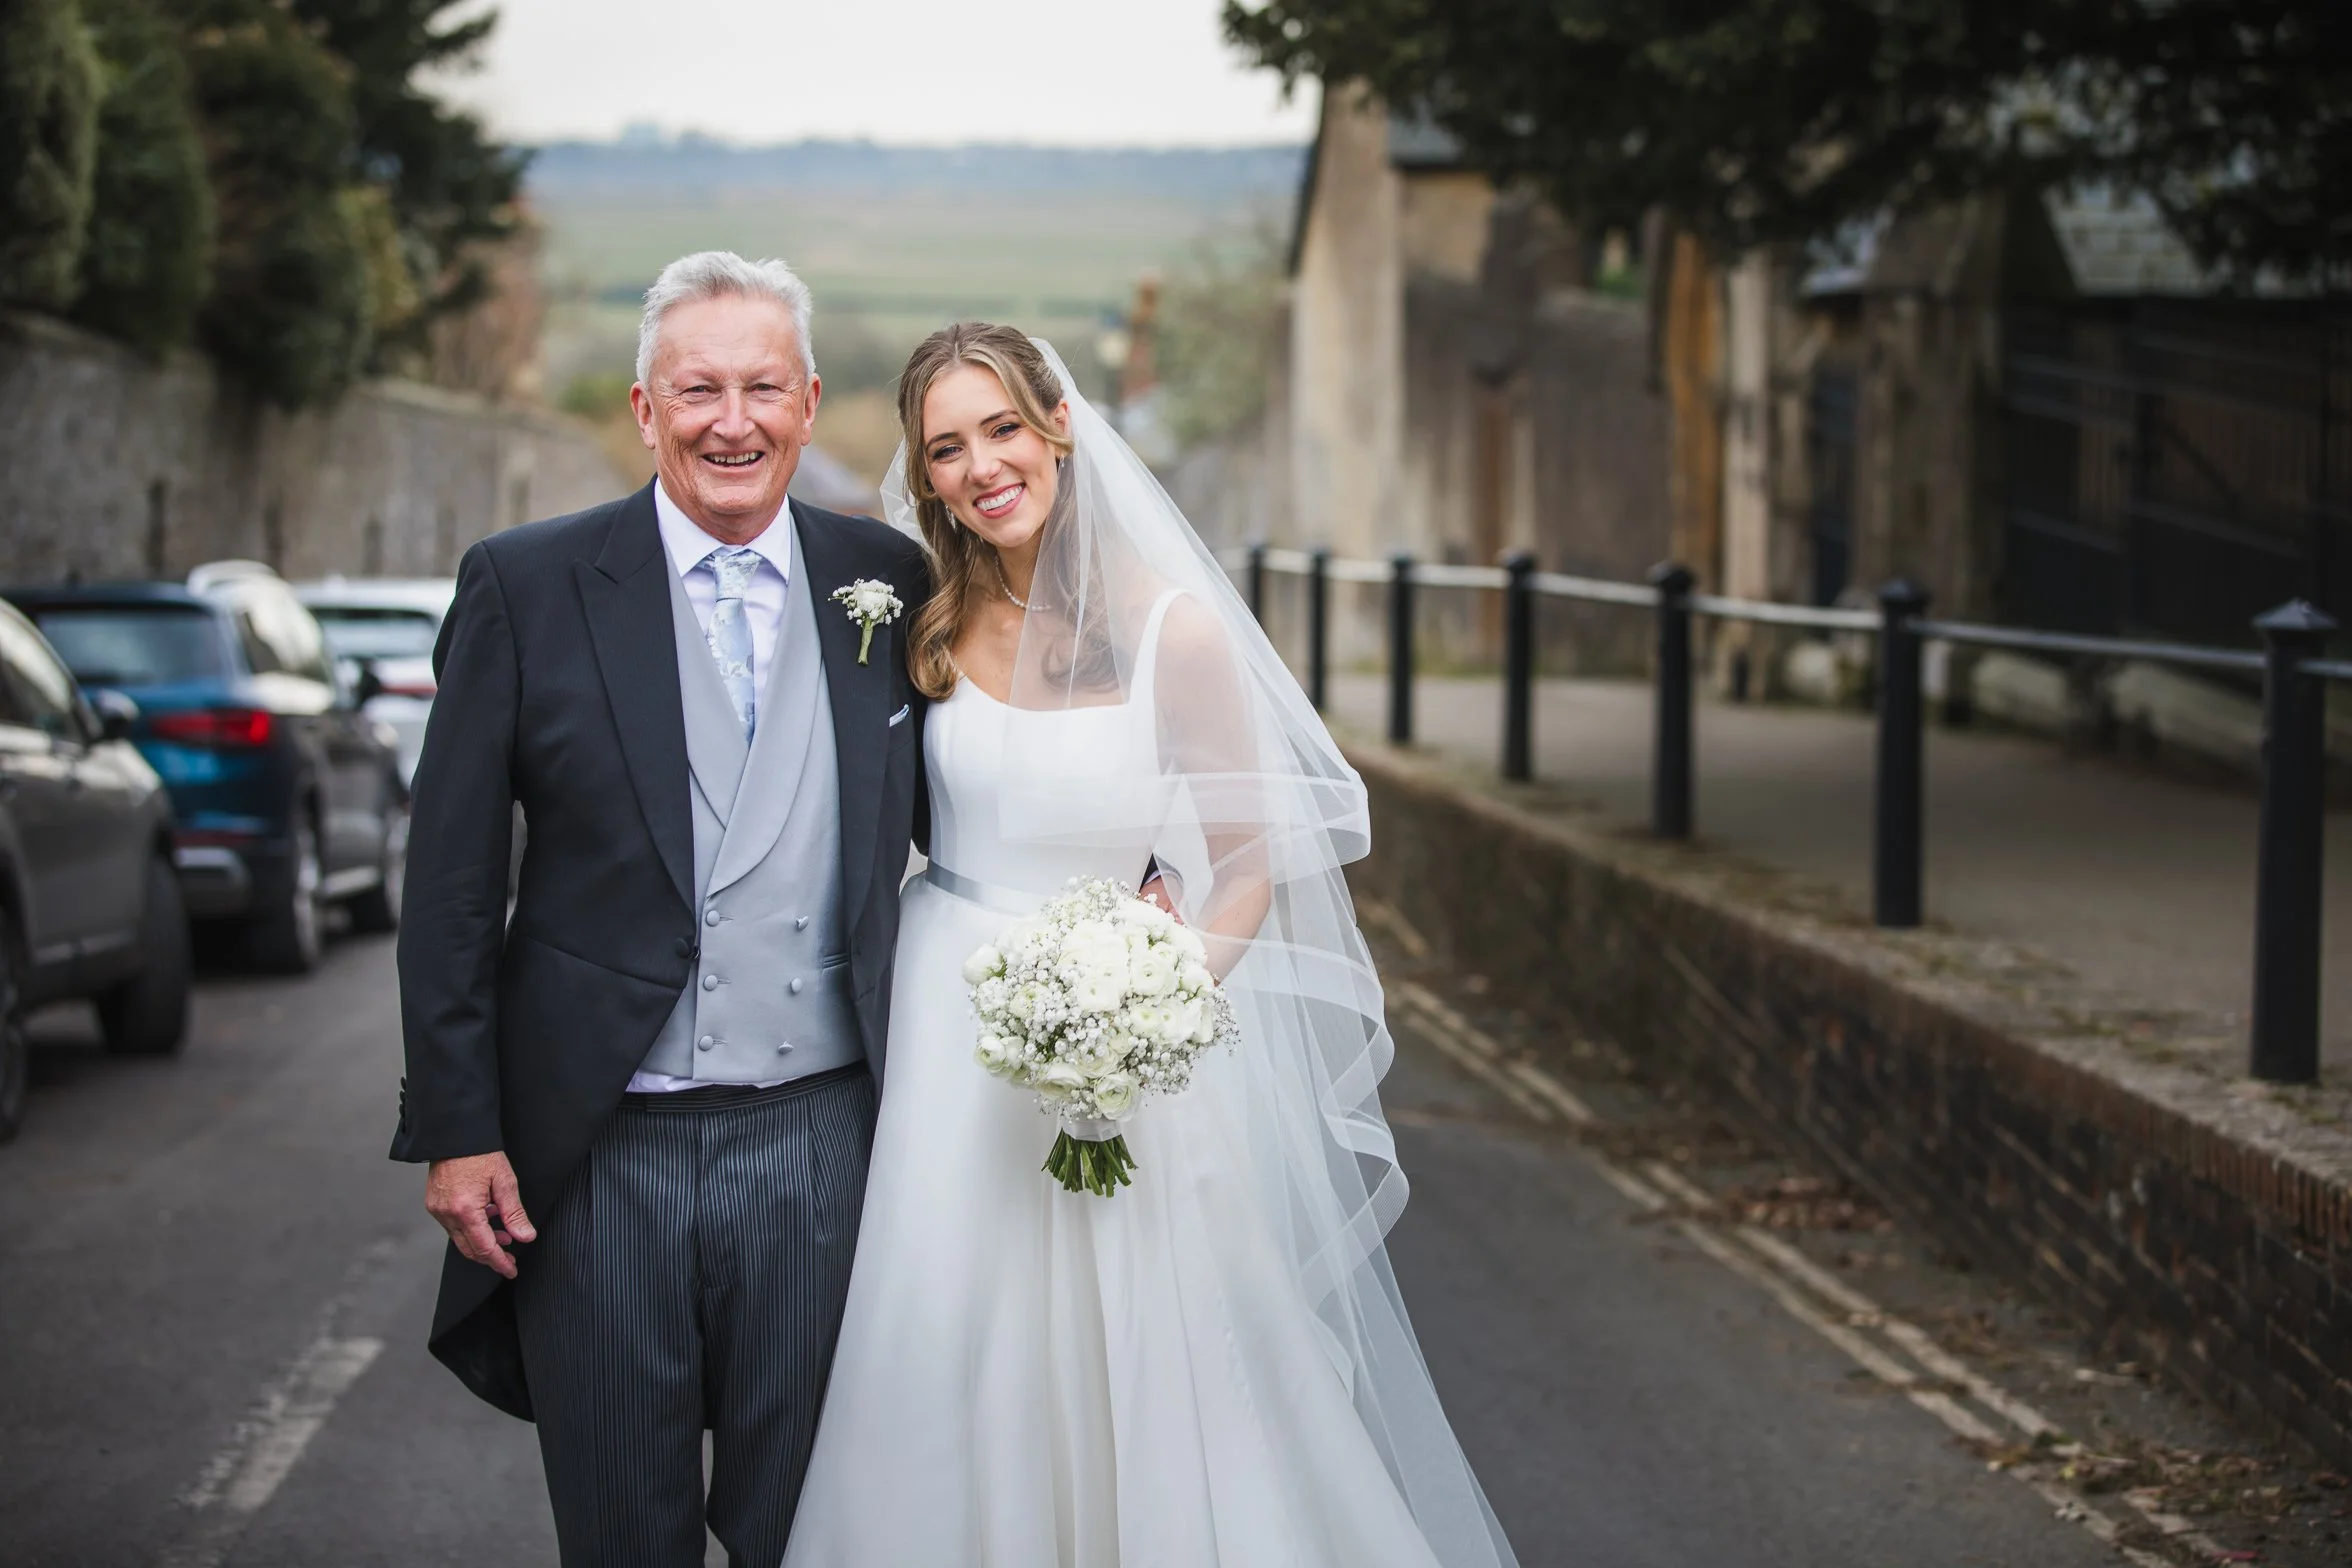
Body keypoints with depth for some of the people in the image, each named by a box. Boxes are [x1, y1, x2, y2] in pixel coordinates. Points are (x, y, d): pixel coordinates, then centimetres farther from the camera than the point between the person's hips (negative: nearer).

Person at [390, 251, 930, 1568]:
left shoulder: (891, 586, 4)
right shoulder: (526, 587, -2)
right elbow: (452, 884, -2)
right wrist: (456, 1131, -5)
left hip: (817, 1142, 1)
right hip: (601, 1149, -1)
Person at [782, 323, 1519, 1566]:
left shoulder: (1171, 626, -10)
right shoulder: (932, 623, 0)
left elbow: (1251, 862, -6)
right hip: (946, 1035, 3)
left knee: (1137, 1375, 3)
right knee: (950, 1374, 6)